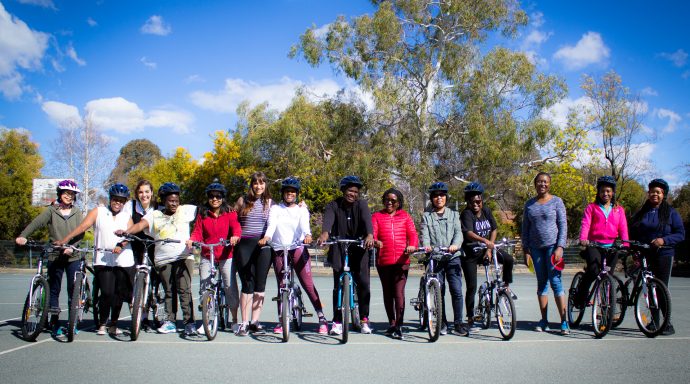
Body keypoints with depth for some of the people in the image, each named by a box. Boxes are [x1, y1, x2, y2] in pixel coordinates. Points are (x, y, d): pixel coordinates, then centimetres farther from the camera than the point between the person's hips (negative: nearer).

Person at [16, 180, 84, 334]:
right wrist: (22, 236, -28)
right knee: (54, 290, 6)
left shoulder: (77, 212, 7)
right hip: (54, 257, 0)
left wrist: (71, 246, -20)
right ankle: (54, 322, 16)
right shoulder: (51, 211, 4)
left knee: (74, 290, 0)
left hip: (73, 257, 0)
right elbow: (36, 223, -11)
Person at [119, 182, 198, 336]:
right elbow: (141, 225, -5)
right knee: (169, 291, 9)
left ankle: (189, 322, -6)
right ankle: (170, 322, 18)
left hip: (184, 257, -2)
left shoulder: (185, 210, 9)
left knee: (184, 290, -9)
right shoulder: (154, 215, 9)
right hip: (163, 260, 2)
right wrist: (126, 232, -24)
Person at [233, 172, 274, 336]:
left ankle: (255, 321, 8)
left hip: (263, 245, 1)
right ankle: (244, 323, 0)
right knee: (247, 284, -4)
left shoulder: (269, 202, 10)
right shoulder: (243, 201, 9)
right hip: (244, 245, -1)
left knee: (260, 284, 1)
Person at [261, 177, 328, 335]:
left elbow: (305, 224, -7)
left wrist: (307, 235, -30)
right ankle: (281, 321, 15)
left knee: (308, 284, -8)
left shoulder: (301, 210, 13)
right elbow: (271, 224, -5)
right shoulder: (275, 209, 13)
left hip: (298, 249, -1)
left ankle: (322, 318, -4)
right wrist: (267, 236, -27)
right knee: (281, 286, 5)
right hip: (279, 251, 1)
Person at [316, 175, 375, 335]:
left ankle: (364, 319, 7)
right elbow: (328, 219, -23)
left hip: (358, 250, 0)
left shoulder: (361, 204, -3)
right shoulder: (333, 205, -3)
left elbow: (367, 219, -22)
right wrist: (325, 233, -45)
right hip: (339, 251, 0)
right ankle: (337, 322, 9)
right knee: (338, 286, -1)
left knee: (364, 283, -9)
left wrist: (370, 235, -43)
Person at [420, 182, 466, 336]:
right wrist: (426, 246, -21)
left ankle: (458, 323, 1)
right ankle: (442, 323, 12)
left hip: (453, 257, 0)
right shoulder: (426, 216, 13)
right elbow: (424, 235, 1)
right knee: (438, 292, 1)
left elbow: (458, 232, 3)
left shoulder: (454, 215, 16)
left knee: (457, 291, -7)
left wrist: (455, 245, -18)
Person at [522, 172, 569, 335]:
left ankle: (564, 321, -4)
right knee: (541, 283, 6)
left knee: (555, 281, -8)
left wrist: (560, 247, -12)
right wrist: (526, 250, 6)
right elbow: (525, 228, 13)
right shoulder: (529, 204, 10)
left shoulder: (556, 201, 1)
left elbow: (563, 225, -3)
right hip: (536, 248, 4)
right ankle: (544, 321, 11)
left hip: (552, 246, -4)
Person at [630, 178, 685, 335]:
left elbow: (680, 234, -2)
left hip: (663, 254, -3)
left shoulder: (671, 212, 3)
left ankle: (668, 324, 1)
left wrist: (664, 240, -18)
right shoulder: (641, 213, 13)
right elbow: (632, 234, 15)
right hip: (644, 256, 4)